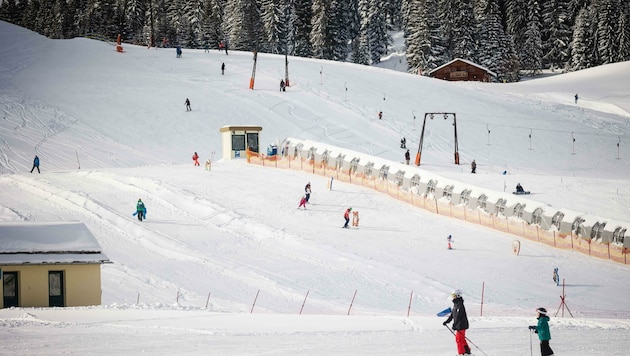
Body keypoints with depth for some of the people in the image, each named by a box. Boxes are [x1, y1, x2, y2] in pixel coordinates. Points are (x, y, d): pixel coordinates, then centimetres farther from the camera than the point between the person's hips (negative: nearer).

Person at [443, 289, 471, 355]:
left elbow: (458, 316, -24)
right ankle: (467, 351, 28)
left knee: (459, 339, -6)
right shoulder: (455, 304, 14)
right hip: (459, 325, 10)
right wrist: (447, 321, 21)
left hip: (461, 325, -10)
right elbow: (452, 314, 22)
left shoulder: (460, 305, -19)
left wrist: (454, 325, -25)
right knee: (462, 339, 18)